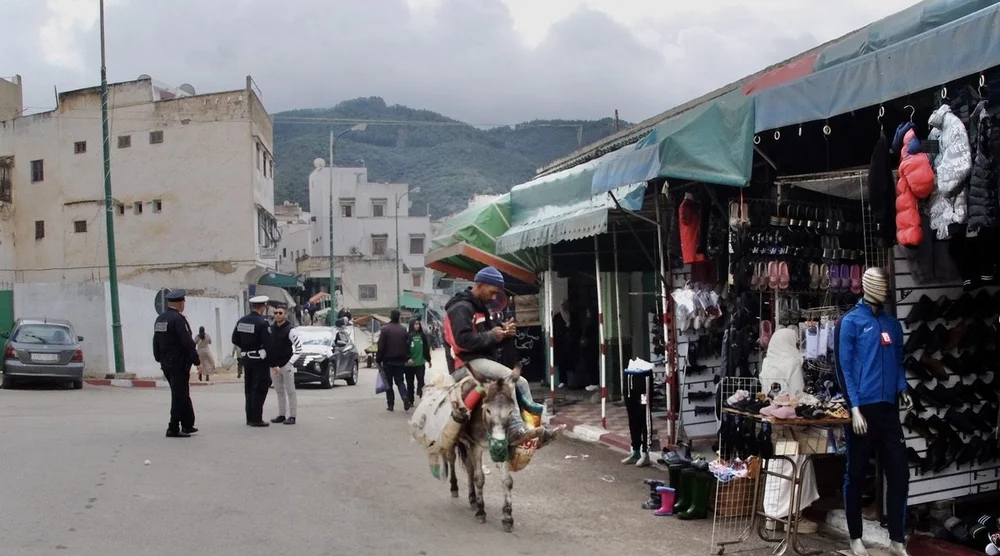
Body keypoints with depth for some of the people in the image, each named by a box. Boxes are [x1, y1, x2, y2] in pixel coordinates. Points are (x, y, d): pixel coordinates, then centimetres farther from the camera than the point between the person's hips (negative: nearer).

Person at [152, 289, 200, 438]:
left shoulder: (159, 319, 9)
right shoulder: (178, 319, -17)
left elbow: (156, 342, 15)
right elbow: (187, 342, -19)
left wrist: (160, 359, 22)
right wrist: (197, 361, -15)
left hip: (166, 364, 9)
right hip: (179, 364, -9)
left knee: (182, 395, 17)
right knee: (179, 396, -2)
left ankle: (188, 425, 23)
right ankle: (173, 429, 0)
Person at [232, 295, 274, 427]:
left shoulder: (241, 321, 4)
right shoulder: (262, 322, -18)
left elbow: (235, 340, 10)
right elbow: (268, 343, -20)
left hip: (246, 358, 7)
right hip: (259, 359, -7)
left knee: (249, 388, 14)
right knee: (259, 389, -2)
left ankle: (250, 417, 20)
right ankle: (256, 419, -2)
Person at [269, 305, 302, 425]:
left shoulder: (290, 330, -9)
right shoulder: (271, 329, 9)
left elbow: (299, 348, -9)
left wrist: (291, 361, -13)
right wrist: (272, 364, 8)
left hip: (286, 365, -6)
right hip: (274, 365, 7)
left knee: (290, 391, -1)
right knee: (279, 391, 13)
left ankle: (292, 416, 1)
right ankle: (281, 415, 20)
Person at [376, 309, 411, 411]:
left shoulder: (385, 329, -10)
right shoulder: (403, 330, 3)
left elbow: (381, 346, -10)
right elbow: (407, 345, 5)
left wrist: (378, 359, -3)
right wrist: (406, 358, 14)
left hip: (388, 361, -3)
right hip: (400, 361, 3)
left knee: (388, 383, 7)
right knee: (399, 381, 11)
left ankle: (390, 404, 6)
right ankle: (405, 396, -14)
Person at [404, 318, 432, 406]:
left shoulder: (422, 336, 5)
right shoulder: (408, 336, -5)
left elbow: (426, 348, 11)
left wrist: (428, 360, 15)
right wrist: (408, 358, -23)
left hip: (420, 363, 1)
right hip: (410, 364, -1)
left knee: (421, 380, -9)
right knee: (410, 383, 8)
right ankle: (410, 400, 16)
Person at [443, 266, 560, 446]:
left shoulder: (480, 307, 20)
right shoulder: (461, 307, -12)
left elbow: (489, 340, 22)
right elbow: (462, 340, -25)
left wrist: (503, 332, 1)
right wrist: (490, 336, -18)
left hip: (483, 360, 10)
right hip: (467, 363, -10)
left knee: (521, 383, 3)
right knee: (507, 376, -30)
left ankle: (532, 424, 1)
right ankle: (516, 431, -35)